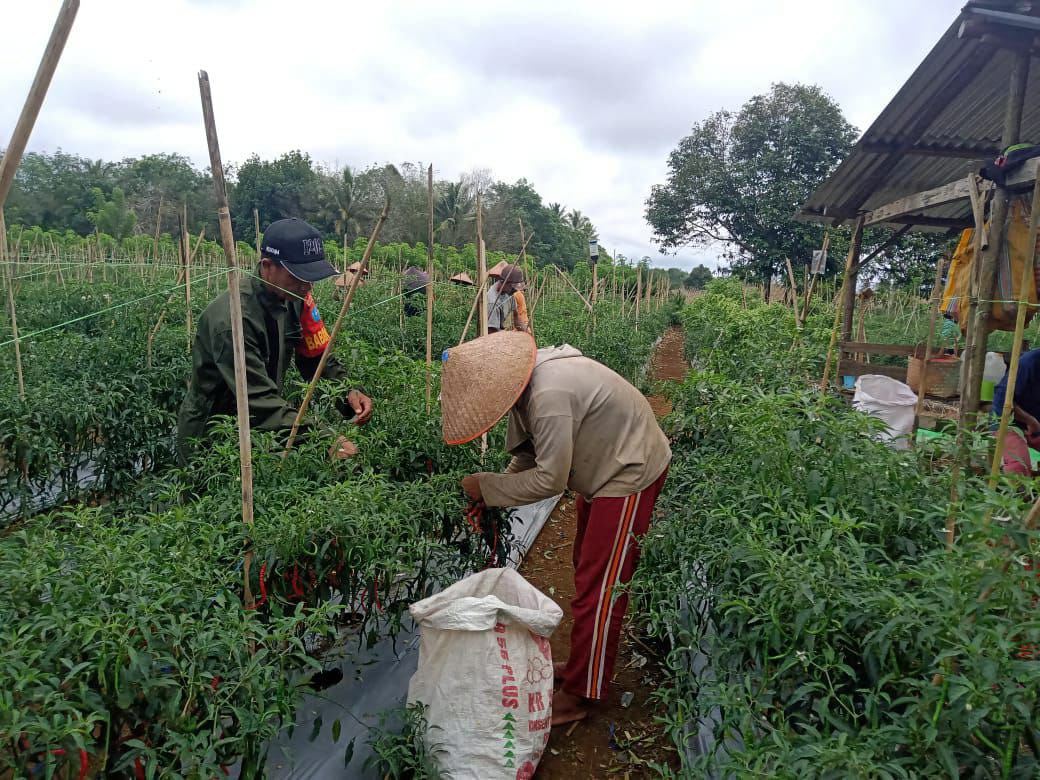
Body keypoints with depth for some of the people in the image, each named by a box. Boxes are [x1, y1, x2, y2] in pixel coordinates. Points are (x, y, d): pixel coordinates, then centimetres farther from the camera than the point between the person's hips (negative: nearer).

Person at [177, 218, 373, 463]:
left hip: (258, 428, 6)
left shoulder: (295, 298, -6)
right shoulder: (233, 318, -29)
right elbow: (259, 400, -33)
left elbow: (316, 358, 0)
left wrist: (348, 391, -19)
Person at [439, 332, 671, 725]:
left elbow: (550, 479, -28)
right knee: (585, 565, 20)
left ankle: (580, 694, 11)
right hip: (604, 467, 10)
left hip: (630, 473, -10)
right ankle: (584, 665, 37)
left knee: (599, 585, -3)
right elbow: (527, 452, 6)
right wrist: (489, 501, -3)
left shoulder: (550, 398, -34)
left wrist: (486, 487, -18)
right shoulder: (527, 384, -4)